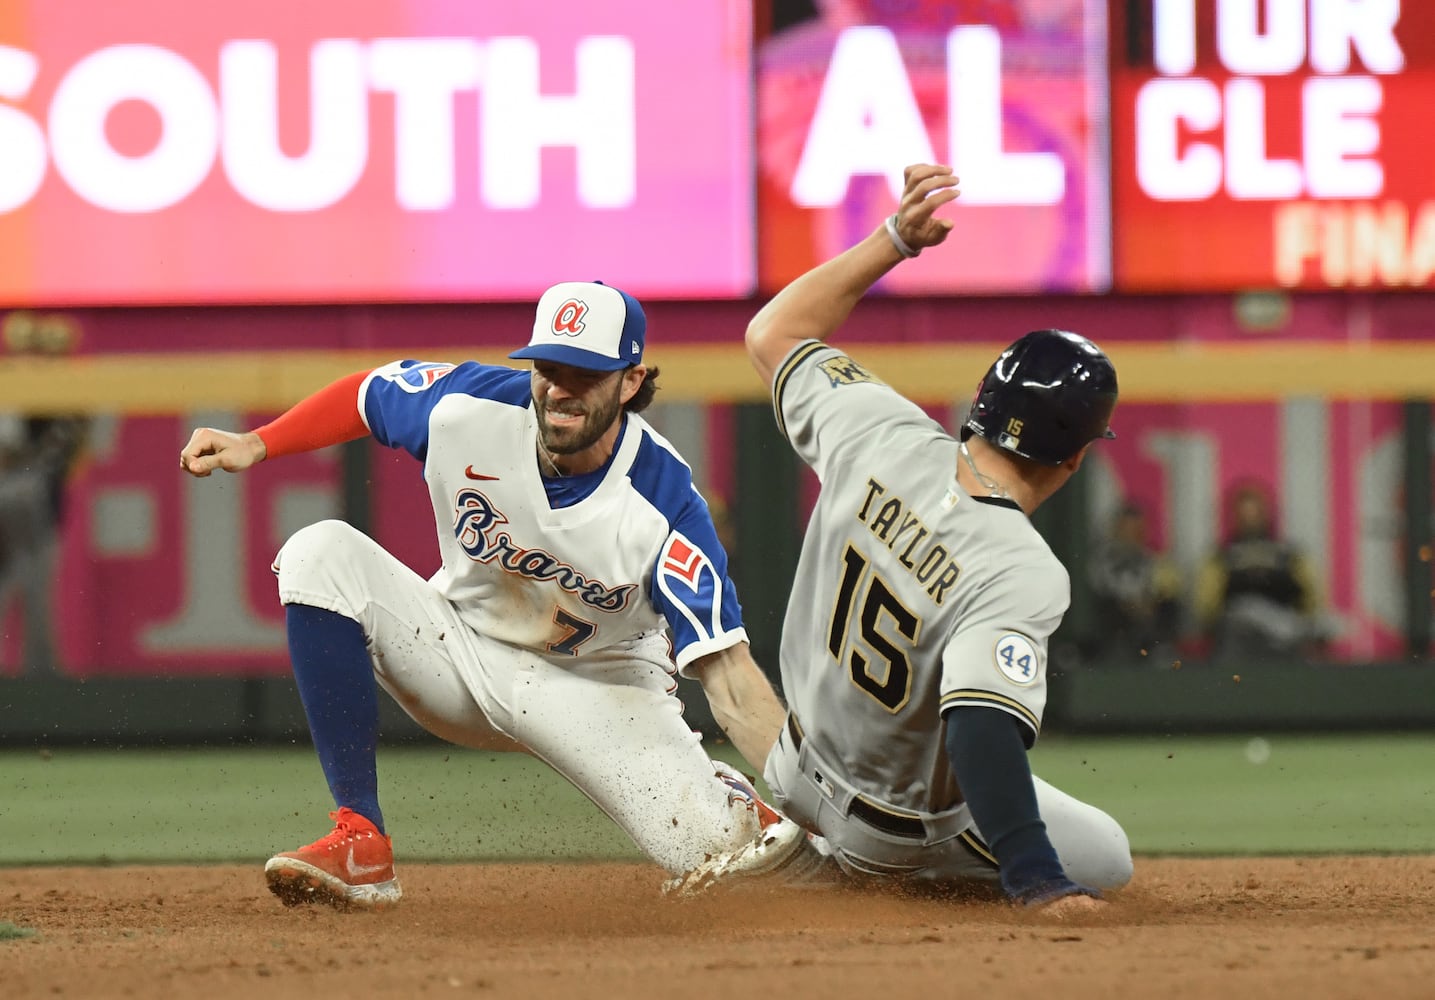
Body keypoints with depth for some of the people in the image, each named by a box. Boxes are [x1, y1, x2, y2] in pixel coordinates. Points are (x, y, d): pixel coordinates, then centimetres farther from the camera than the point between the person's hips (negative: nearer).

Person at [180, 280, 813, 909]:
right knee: (323, 554, -24)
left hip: (600, 688, -3)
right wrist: (254, 445, -7)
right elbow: (365, 396, 3)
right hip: (461, 645, 3)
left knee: (711, 847, -28)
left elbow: (729, 675, -30)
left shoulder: (664, 508, -27)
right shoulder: (471, 408, -20)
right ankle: (359, 846, -24)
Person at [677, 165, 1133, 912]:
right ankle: (855, 865, 6)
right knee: (1106, 861, 12)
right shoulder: (1020, 574, -36)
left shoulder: (879, 434, -19)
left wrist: (896, 239, -3)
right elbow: (984, 730, -45)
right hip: (903, 823, -7)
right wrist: (1034, 881, -46)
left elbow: (773, 334, -2)